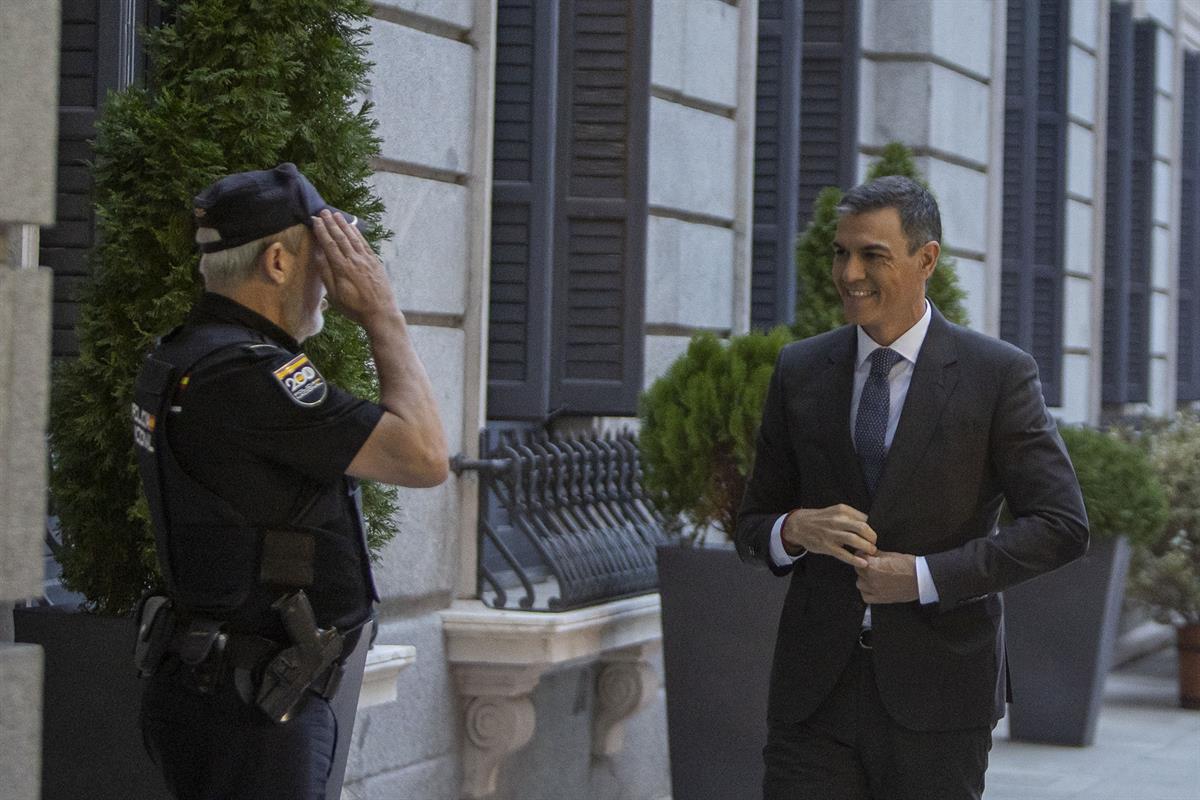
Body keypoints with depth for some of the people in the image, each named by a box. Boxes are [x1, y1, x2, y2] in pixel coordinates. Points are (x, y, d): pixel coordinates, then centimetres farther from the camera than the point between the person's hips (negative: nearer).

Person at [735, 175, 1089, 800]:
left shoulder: (998, 375, -3)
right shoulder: (799, 372, 7)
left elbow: (1061, 526, -6)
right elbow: (752, 525, 13)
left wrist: (924, 577, -14)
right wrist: (797, 529, -11)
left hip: (935, 697, -2)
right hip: (815, 691, 2)